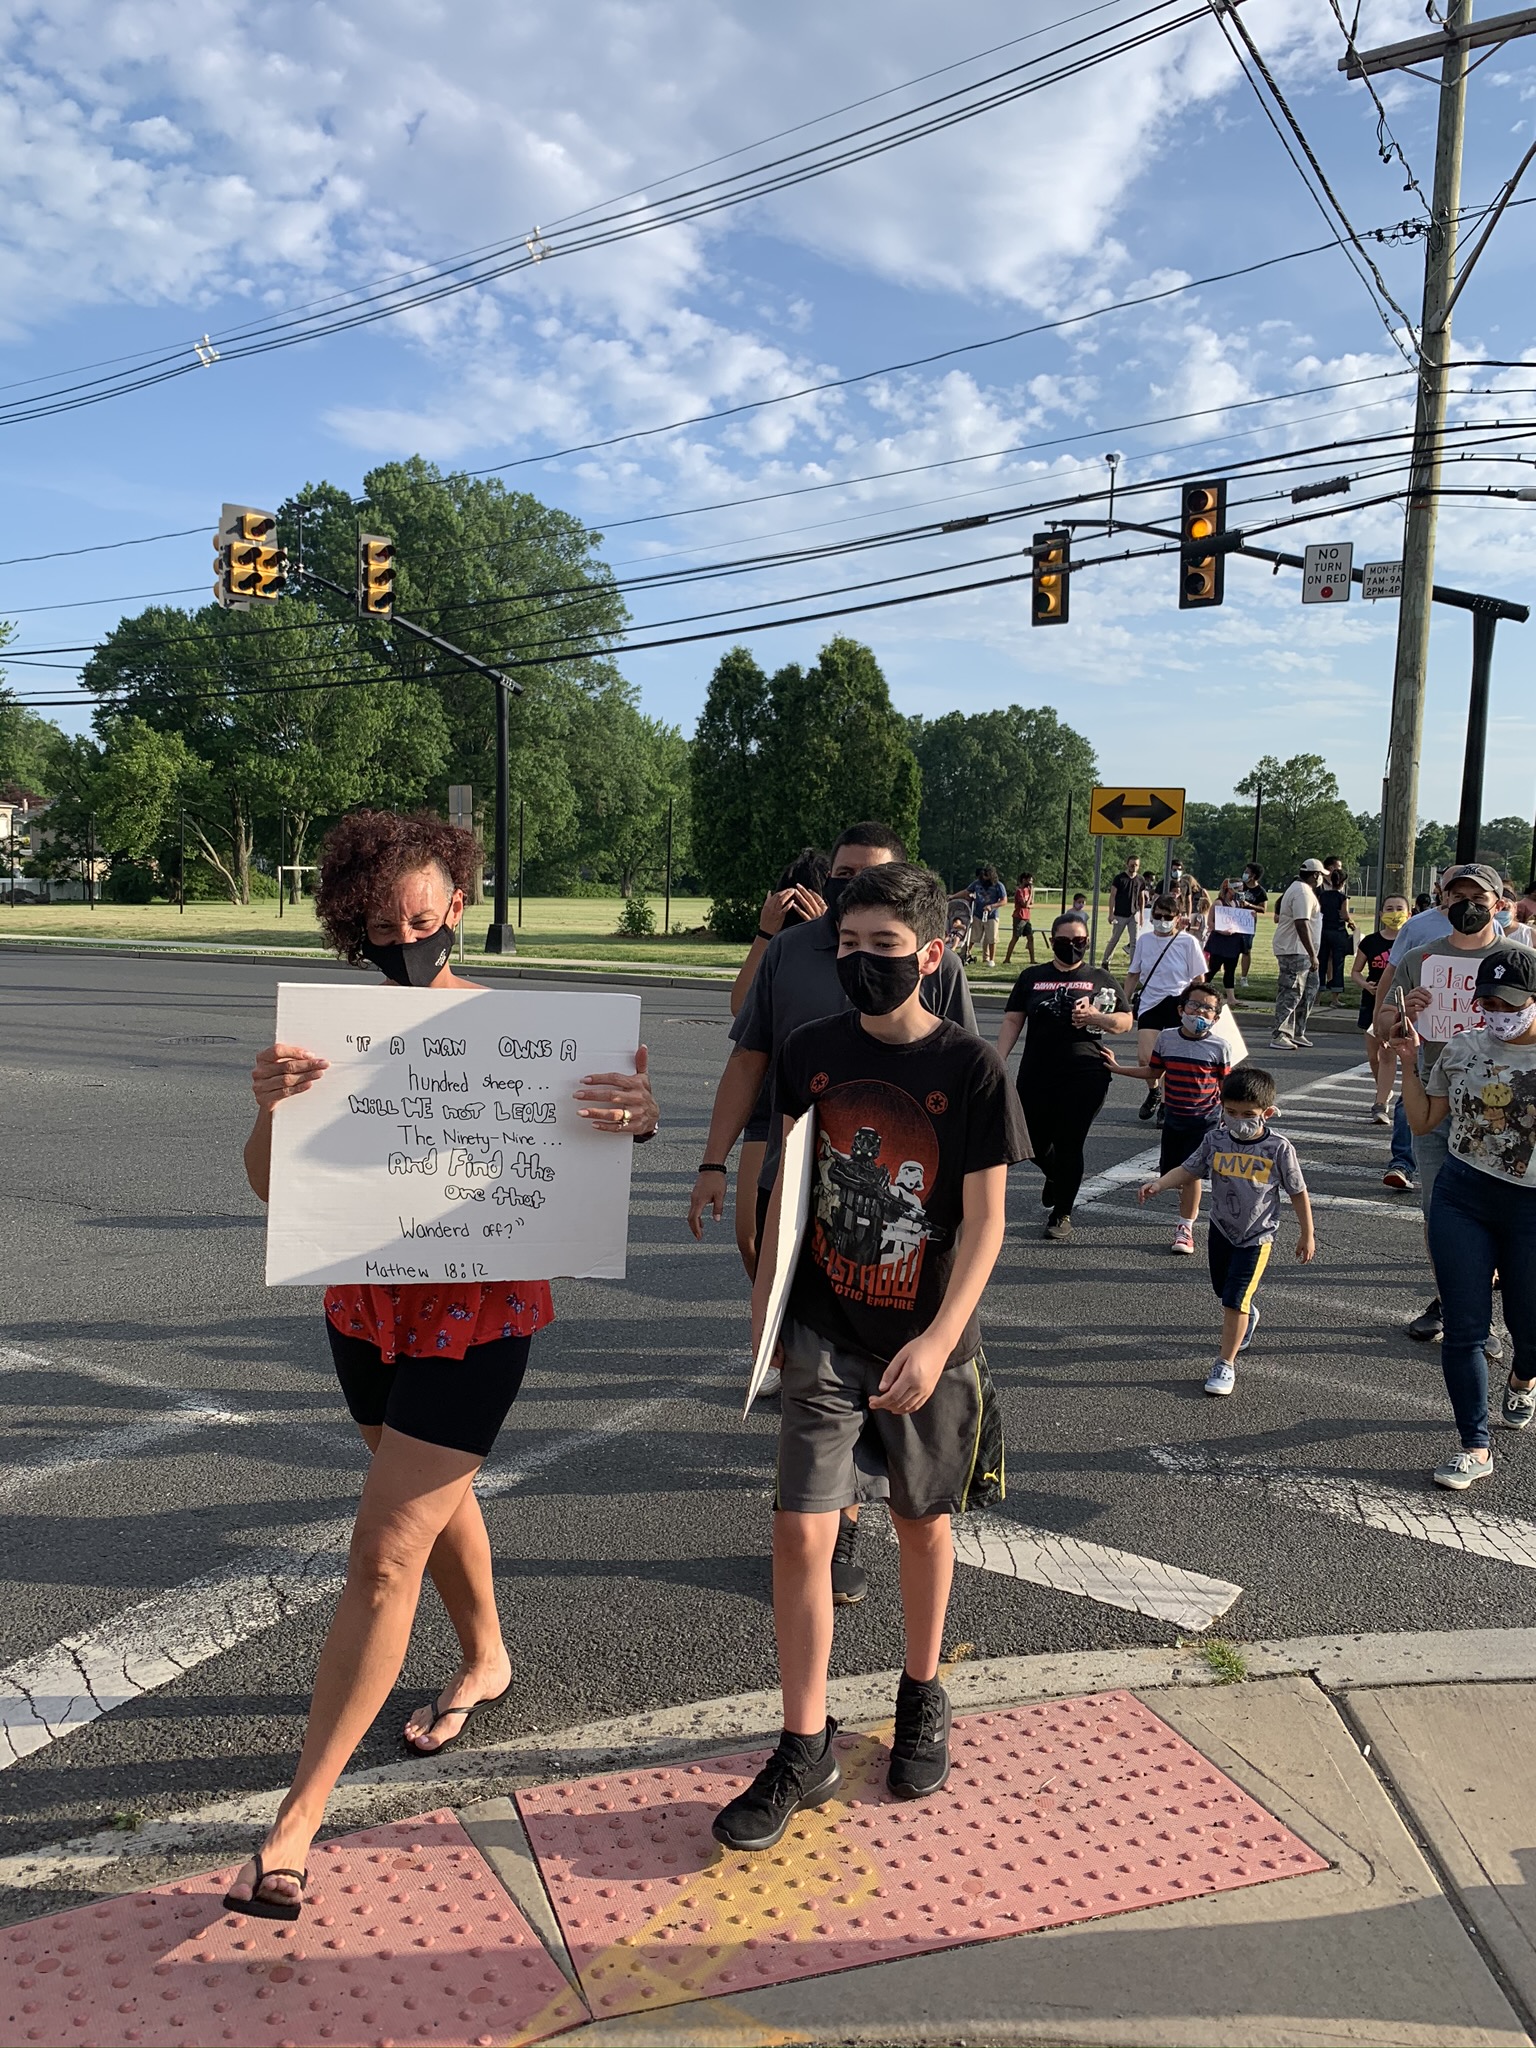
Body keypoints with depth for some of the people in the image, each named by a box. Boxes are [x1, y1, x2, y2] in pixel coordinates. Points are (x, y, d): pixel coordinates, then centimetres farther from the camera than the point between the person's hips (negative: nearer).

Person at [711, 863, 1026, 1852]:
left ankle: (923, 1697, 41)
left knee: (924, 1523, 16)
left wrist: (938, 1342, -21)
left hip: (926, 1342, -2)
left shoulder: (973, 1070, -13)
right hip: (825, 1334, 2)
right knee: (801, 1532, -3)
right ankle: (806, 1750, 14)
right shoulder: (810, 1051, -3)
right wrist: (765, 1297, 10)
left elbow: (985, 1221, -12)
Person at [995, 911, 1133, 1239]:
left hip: (1084, 1078, -2)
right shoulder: (1032, 977, 9)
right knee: (1035, 1143, 8)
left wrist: (1095, 1018, -10)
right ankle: (1055, 1177, 43)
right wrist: (999, 1060, -5)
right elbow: (1012, 1021, 6)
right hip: (1035, 1076, 2)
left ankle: (1062, 1213, 16)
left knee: (1069, 1146, 0)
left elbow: (1125, 1022, 9)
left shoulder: (1100, 979, 7)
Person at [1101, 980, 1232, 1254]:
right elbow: (1153, 1072, 11)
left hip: (1204, 1120, -4)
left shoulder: (1219, 1047, -9)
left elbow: (1225, 1085, -2)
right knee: (1168, 1170, 10)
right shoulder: (1166, 1039, -2)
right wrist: (1118, 1068, 7)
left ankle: (1185, 1227, 3)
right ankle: (1189, 1205, 40)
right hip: (1173, 1116, 4)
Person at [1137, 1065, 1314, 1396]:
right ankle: (1248, 1316, 56)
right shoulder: (1215, 1139, -10)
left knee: (1234, 1301, -11)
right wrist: (1158, 1184, -20)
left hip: (1256, 1235, -4)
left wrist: (1307, 1235, -1)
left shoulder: (1278, 1148, -17)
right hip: (1221, 1228, 4)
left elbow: (1298, 1192, -7)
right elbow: (1190, 1170, -2)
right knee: (1224, 1291, 23)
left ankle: (1226, 1364, 2)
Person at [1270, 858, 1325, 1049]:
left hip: (1300, 952, 11)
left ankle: (1297, 1032, 19)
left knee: (1309, 990, 14)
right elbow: (1302, 924, -24)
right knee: (1291, 993, -9)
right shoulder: (1303, 892, -16)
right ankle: (1279, 1036, -8)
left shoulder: (1298, 889, 18)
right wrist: (1312, 955, -24)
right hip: (1294, 951, -11)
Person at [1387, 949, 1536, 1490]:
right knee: (1464, 1328, 0)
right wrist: (1409, 1063, -1)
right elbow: (1422, 1122, 8)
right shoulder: (1461, 1050, 1)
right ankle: (1475, 1448, 10)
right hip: (1461, 1201, 2)